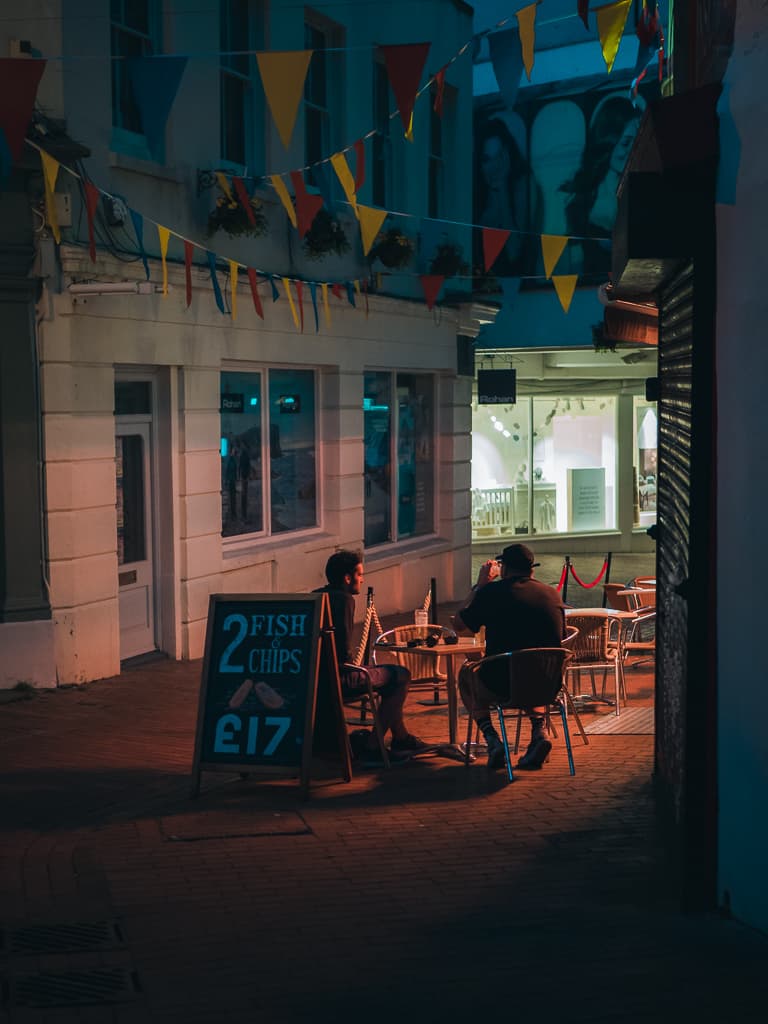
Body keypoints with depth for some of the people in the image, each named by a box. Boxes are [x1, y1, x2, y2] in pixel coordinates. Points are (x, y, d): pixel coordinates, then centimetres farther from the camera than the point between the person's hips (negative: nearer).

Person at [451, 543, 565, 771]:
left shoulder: (492, 592, -6)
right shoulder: (552, 594, 4)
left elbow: (459, 625, 9)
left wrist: (479, 584, 17)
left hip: (501, 687, -3)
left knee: (466, 675, 30)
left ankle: (492, 740, 11)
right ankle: (540, 733, 16)